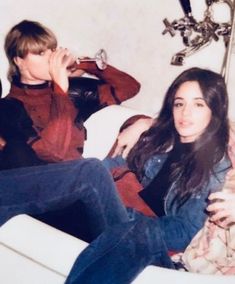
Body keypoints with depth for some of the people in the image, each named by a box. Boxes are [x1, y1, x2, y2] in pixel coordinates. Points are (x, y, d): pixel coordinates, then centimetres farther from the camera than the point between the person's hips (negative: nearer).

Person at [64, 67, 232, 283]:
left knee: (136, 232, -39)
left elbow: (188, 229, -8)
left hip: (166, 245, -4)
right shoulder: (157, 138, 15)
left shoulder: (220, 165, 0)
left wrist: (126, 215, -20)